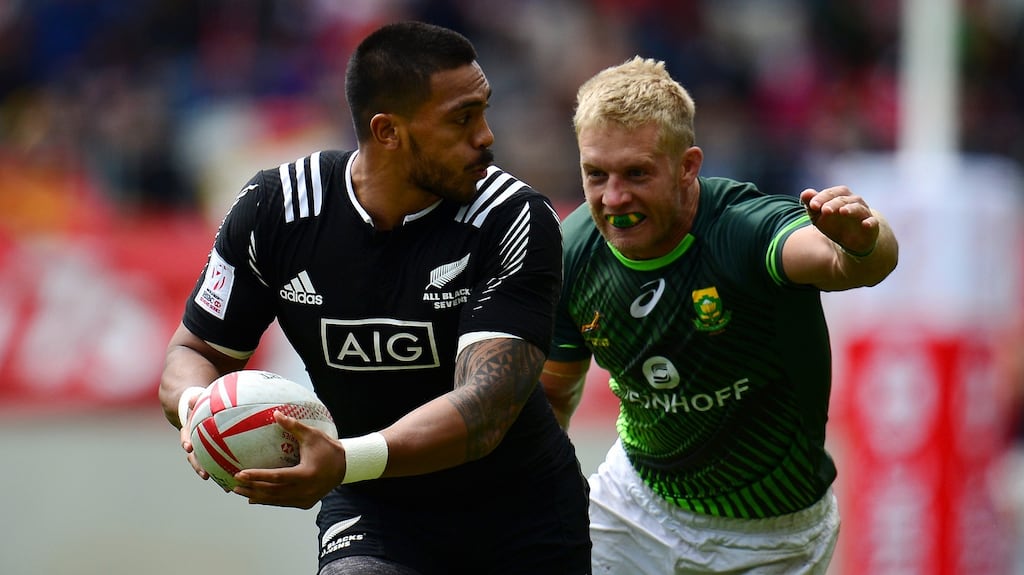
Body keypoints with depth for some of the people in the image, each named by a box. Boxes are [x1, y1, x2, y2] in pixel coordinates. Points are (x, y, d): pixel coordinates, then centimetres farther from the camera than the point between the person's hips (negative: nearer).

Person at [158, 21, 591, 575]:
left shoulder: (517, 220, -20)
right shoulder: (272, 211, -11)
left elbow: (486, 406, -30)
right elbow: (196, 350, 1)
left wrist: (346, 462, -47)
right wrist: (194, 404, -25)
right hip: (370, 512, 0)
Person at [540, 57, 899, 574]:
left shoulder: (744, 227, -31)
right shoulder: (574, 253, -14)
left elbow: (834, 260, -54)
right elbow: (554, 391, 3)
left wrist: (860, 245, -75)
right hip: (633, 500, 4)